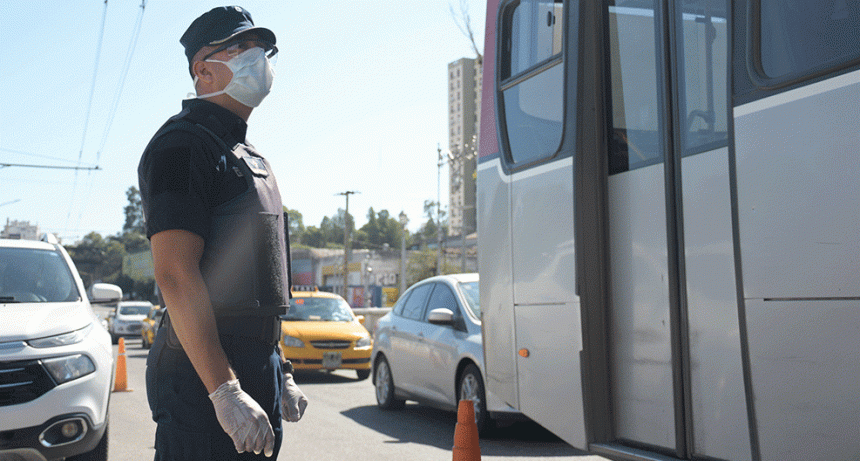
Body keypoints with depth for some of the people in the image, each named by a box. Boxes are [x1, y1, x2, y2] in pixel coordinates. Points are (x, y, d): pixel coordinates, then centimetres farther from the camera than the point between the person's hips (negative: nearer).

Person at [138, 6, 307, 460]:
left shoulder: (249, 157, 19)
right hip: (204, 376, -9)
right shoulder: (182, 143, -10)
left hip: (257, 369, 9)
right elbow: (176, 275, -21)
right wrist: (224, 391, -26)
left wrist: (282, 375, 19)